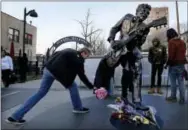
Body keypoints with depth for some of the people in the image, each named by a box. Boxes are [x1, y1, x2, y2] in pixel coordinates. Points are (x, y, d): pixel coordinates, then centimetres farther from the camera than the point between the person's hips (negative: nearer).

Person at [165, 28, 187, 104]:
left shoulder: (171, 42, -12)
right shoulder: (182, 42, 13)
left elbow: (171, 55, -17)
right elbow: (183, 53, 13)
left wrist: (168, 63, -8)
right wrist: (182, 61, 14)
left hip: (174, 64, -7)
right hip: (182, 64, 7)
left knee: (173, 82, 5)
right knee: (181, 82, 8)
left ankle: (173, 97, 15)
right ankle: (182, 99, 11)